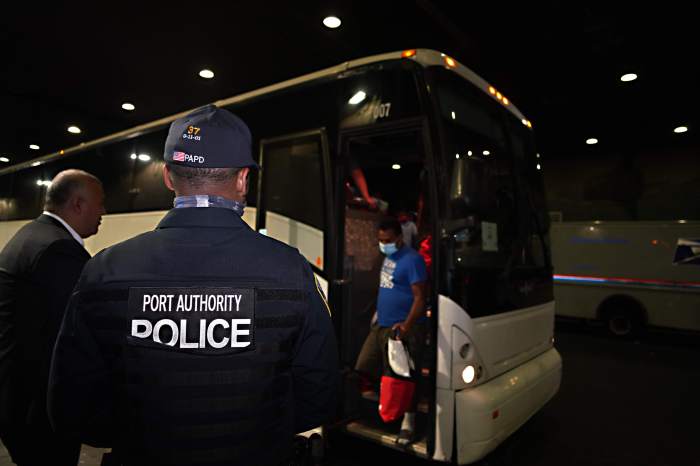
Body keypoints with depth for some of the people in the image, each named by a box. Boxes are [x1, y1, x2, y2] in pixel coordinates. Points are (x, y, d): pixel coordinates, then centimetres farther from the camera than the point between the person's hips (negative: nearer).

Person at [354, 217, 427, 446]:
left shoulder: (412, 259, -15)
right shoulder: (388, 257, 12)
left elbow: (420, 298, -19)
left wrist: (406, 325, -31)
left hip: (402, 329, -9)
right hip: (381, 325, 9)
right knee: (365, 369, 11)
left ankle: (408, 422, 20)